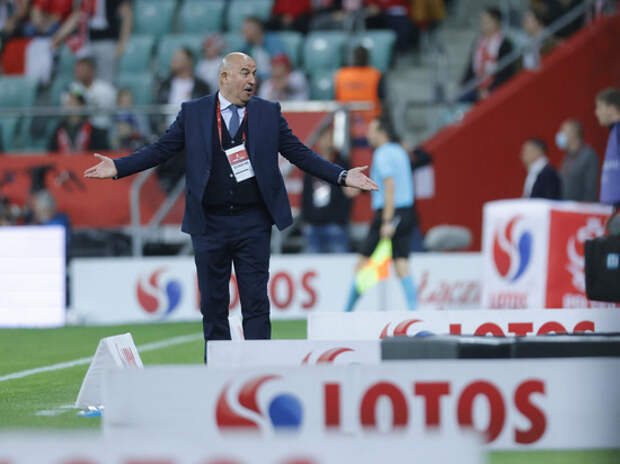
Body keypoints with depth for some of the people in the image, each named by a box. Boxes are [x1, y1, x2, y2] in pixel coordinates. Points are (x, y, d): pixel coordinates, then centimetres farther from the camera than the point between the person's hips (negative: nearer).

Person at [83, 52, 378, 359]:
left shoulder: (269, 113, 7)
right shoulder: (193, 113, 5)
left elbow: (299, 153, 8)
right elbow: (160, 150, 5)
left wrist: (341, 176, -3)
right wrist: (117, 168, -6)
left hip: (253, 223, 0)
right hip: (209, 224, 0)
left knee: (256, 303, -2)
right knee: (213, 305, 5)